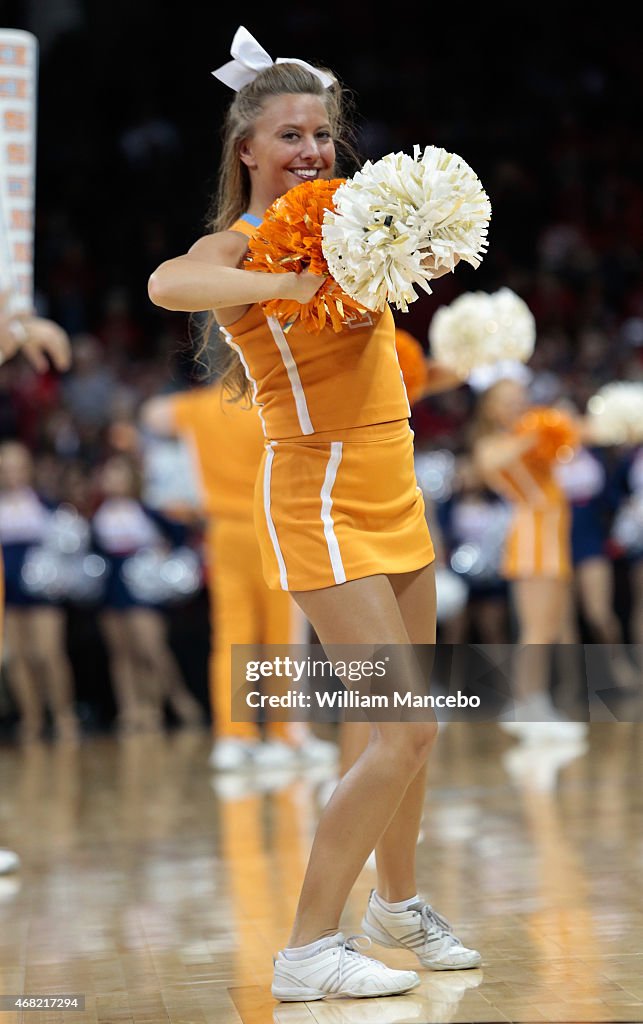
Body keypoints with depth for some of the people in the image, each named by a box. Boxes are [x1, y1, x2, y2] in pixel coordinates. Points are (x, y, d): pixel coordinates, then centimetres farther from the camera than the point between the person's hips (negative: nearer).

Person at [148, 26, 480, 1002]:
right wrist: (295, 286, -37)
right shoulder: (239, 247, -13)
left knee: (419, 725, 17)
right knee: (403, 731, -13)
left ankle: (399, 903, 37)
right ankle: (307, 950, -5)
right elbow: (166, 283, -35)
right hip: (318, 499, -8)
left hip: (393, 493, 8)